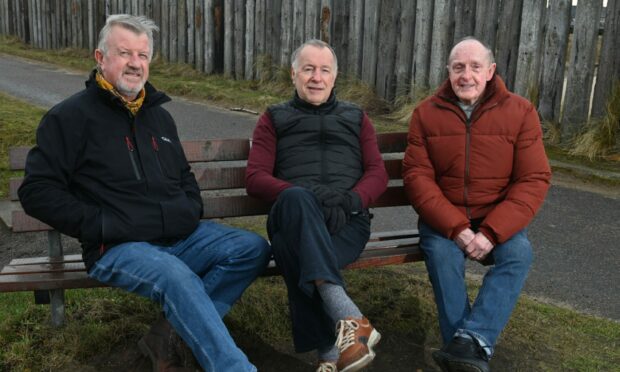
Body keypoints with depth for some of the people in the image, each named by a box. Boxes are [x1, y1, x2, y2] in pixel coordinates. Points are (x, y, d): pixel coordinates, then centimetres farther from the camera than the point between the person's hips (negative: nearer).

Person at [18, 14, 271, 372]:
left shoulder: (159, 115, 20)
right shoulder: (71, 116, 1)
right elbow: (37, 191, -4)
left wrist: (192, 209, 11)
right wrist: (99, 225, -13)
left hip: (182, 235, 7)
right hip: (119, 246, -6)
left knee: (253, 248, -13)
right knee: (176, 277, -35)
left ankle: (169, 333, -16)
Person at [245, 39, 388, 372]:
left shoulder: (356, 118, 28)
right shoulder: (274, 119, 24)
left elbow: (377, 174, 15)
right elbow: (255, 178, 9)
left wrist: (350, 200, -10)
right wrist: (305, 196, -12)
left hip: (346, 220, 1)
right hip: (295, 217, 0)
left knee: (299, 258, -35)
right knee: (295, 200, -40)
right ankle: (349, 318, -50)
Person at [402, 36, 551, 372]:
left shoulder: (520, 112, -3)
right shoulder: (426, 113, -2)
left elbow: (533, 181, -8)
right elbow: (417, 177, -8)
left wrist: (492, 232, -21)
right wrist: (456, 229, -21)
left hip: (499, 219, 0)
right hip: (443, 217, 0)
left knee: (519, 252, -28)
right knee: (441, 253, -29)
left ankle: (471, 342, -35)